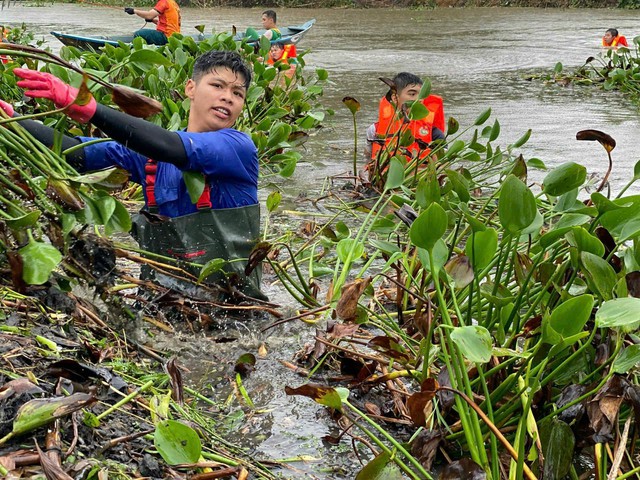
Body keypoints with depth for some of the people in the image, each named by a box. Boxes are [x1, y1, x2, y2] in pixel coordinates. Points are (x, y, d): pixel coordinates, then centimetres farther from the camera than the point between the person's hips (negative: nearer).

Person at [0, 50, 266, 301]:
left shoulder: (240, 147, -8)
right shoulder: (151, 153, 8)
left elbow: (176, 149, -25)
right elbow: (77, 153, -2)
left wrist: (89, 109, -35)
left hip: (232, 306, -3)